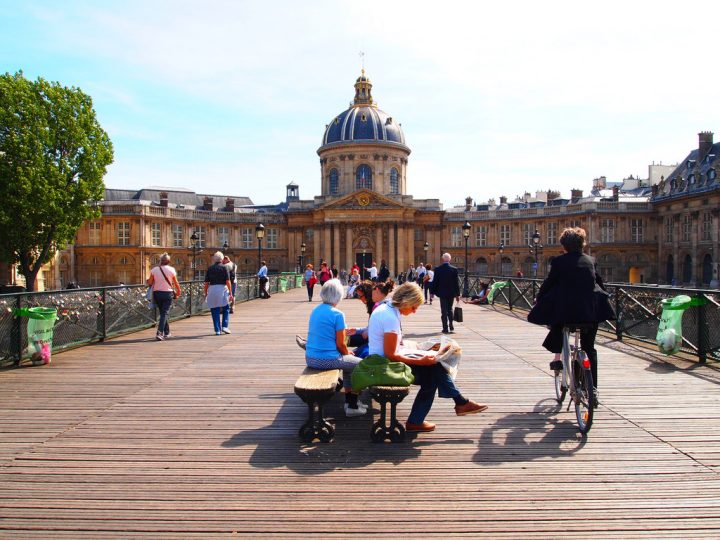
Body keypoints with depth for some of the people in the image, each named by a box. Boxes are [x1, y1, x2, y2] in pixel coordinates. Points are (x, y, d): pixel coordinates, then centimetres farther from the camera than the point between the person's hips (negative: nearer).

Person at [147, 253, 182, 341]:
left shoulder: (154, 270, -2)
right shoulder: (171, 270, -5)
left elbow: (149, 283, 1)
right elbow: (176, 283, 0)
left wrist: (147, 280, 24)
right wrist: (178, 292, 14)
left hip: (157, 293, 2)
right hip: (168, 293, -2)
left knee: (163, 313, 16)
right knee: (164, 313, -3)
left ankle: (167, 333, 24)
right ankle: (159, 333, -17)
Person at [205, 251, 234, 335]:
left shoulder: (210, 269, 8)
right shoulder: (224, 267, 1)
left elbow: (206, 283, 6)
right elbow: (228, 282, -6)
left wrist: (206, 294, 14)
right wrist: (231, 293, -4)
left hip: (212, 289, 2)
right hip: (222, 289, -2)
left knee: (215, 311, 6)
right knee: (226, 309, 13)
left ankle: (217, 330, 7)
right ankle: (225, 326, 1)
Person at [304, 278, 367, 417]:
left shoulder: (315, 311, 8)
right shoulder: (337, 314, -15)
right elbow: (340, 344, -13)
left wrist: (342, 332, 27)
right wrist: (348, 354, 7)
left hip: (310, 358, 8)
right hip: (327, 360, -8)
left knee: (348, 362, 29)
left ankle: (349, 400, 34)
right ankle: (352, 406, 18)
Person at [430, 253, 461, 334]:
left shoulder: (437, 269, -8)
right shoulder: (454, 269, -6)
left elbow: (434, 281, -4)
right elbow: (456, 282, -3)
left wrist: (432, 292, 5)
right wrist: (457, 294, 2)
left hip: (442, 293, -2)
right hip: (451, 293, 2)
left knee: (444, 311, 3)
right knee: (450, 309, 18)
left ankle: (445, 328, 1)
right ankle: (451, 327, 20)